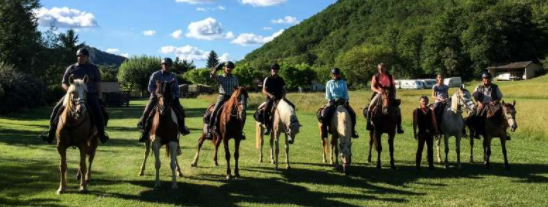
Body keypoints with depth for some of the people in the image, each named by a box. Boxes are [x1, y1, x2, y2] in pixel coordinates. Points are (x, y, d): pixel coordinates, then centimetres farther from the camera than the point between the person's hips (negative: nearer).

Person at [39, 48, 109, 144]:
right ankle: (50, 135, -2)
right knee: (57, 110, -12)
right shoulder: (71, 68, 11)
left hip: (90, 95, -2)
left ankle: (102, 135, -11)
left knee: (98, 113, -26)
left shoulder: (93, 68, 9)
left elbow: (98, 84, 9)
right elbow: (64, 83, 13)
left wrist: (98, 97, -3)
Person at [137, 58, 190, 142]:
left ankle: (181, 127, 16)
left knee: (181, 110, -7)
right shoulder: (155, 75, -3)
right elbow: (150, 87, -5)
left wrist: (176, 98, -5)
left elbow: (176, 89, 11)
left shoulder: (173, 77, 6)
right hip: (156, 97, -3)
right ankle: (144, 132, -8)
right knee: (147, 112, -20)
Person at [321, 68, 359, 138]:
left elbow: (346, 93, 9)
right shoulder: (329, 83, 9)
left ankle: (352, 131, -4)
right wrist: (329, 101, -9)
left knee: (352, 114, -17)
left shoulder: (343, 83, 11)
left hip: (342, 101, 2)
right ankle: (324, 132, -19)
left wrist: (346, 101, -5)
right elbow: (327, 94, 6)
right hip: (332, 101, -1)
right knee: (326, 114, -28)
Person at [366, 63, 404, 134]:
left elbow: (393, 87, 10)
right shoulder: (375, 77, 1)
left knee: (397, 109, -9)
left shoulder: (390, 77, 6)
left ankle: (399, 127, 0)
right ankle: (368, 122, -14)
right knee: (370, 106, -25)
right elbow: (372, 87, -9)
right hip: (379, 94, -1)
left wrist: (394, 95, -3)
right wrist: (378, 91, -27)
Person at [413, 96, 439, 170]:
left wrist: (436, 131, 4)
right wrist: (415, 132, -9)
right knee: (420, 148, 2)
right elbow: (415, 123, -4)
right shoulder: (416, 111, -2)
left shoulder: (431, 111, 6)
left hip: (430, 132, 3)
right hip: (421, 132, -3)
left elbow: (434, 122, 8)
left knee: (430, 149, 8)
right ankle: (418, 164, 8)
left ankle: (431, 164, 15)